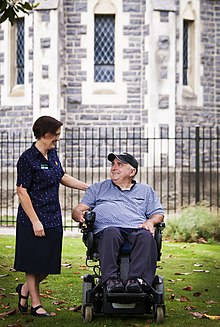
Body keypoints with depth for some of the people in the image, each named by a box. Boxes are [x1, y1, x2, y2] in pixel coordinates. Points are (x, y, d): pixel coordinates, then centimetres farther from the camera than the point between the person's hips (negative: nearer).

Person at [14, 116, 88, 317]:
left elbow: (62, 177, 23)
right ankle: (36, 304, 17)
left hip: (53, 219, 8)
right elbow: (22, 192, -15)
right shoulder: (28, 159, -15)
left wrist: (90, 188, 18)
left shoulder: (52, 154, 9)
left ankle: (25, 289, 33)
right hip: (34, 221, -7)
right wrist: (35, 221, -18)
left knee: (49, 264, 10)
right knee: (34, 264, 5)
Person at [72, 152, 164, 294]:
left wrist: (150, 221, -1)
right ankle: (111, 279, -49)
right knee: (111, 233, -39)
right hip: (108, 228, -1)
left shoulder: (146, 190, 31)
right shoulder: (97, 188, 31)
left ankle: (137, 279, -51)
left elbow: (158, 214, 24)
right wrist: (80, 215, -4)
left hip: (137, 230, 1)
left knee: (146, 236, -37)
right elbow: (78, 210, 22)